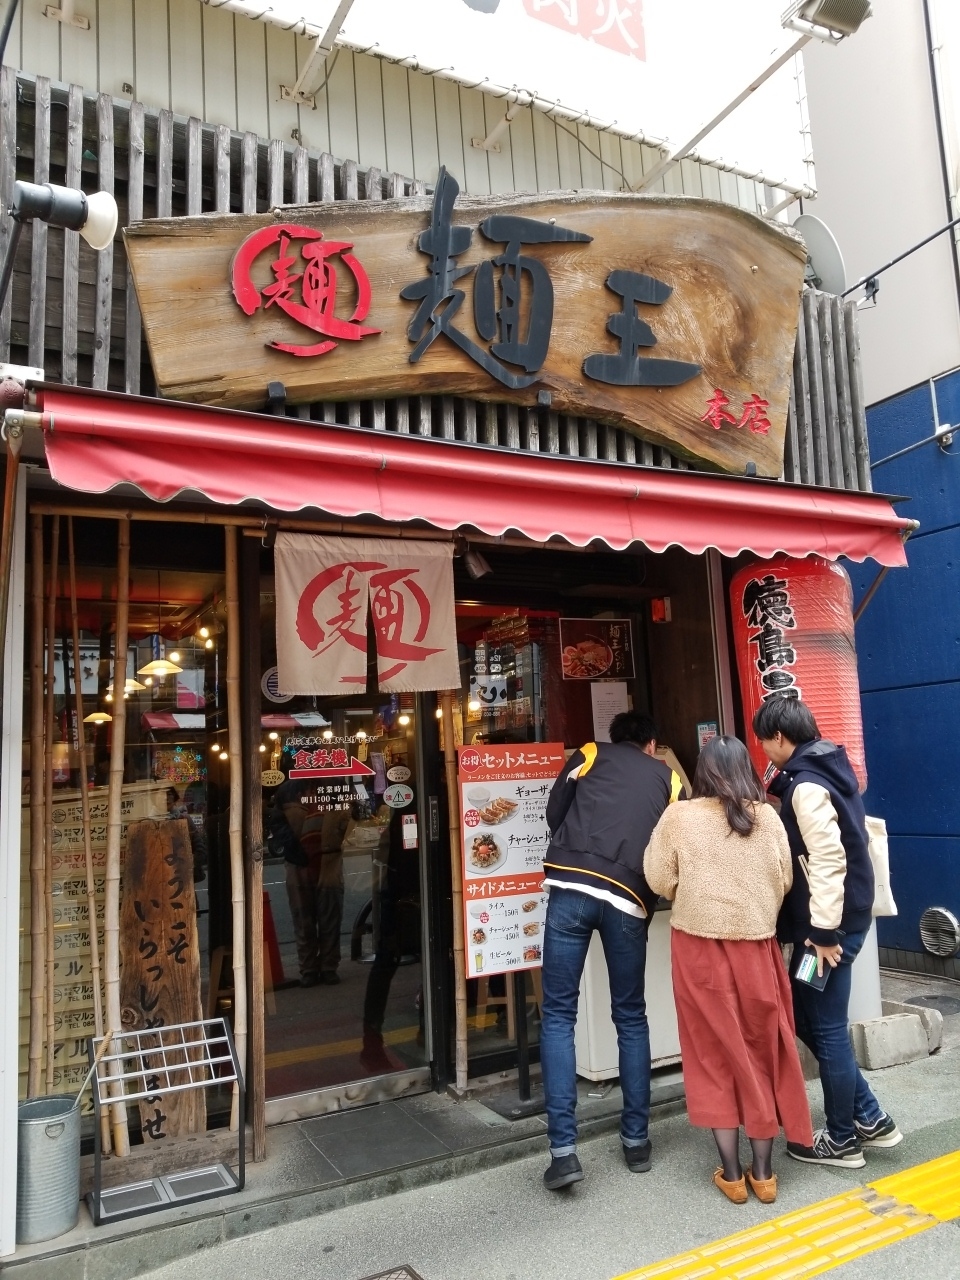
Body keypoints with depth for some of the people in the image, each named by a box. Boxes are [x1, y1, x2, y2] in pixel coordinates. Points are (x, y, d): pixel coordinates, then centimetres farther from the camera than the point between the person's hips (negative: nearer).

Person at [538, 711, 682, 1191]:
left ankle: (563, 1149, 2)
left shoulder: (590, 754, 19)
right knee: (631, 1017, 18)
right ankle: (636, 1140, 24)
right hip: (628, 900, 2)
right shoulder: (668, 778, 22)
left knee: (558, 1015, 5)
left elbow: (554, 814, 13)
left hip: (571, 887, -1)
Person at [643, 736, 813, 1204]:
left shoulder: (679, 817, -9)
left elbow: (658, 879, -7)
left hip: (700, 948, -2)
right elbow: (784, 883, 2)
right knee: (761, 1053, 16)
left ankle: (731, 1174, 19)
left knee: (716, 1055, 11)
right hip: (756, 948, 2)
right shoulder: (768, 817, -3)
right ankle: (763, 1172, 25)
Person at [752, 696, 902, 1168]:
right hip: (838, 916, 10)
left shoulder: (805, 784, -19)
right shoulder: (824, 771, 11)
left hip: (830, 922, -10)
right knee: (808, 1018, 18)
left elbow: (827, 860, -25)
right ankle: (869, 1118, 26)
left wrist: (823, 931, -22)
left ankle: (842, 1140, 20)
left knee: (824, 1027, 4)